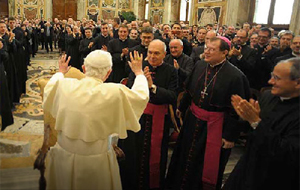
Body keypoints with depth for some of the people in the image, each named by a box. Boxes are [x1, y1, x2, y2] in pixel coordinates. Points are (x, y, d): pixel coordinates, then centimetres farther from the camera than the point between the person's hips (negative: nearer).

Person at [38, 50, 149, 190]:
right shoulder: (115, 93, -22)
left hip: (63, 156, 3)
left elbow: (49, 88, 12)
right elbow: (141, 95, -3)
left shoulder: (64, 86, -13)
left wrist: (60, 72, 30)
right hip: (96, 162, -2)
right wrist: (139, 72, 13)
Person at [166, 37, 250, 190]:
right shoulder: (200, 66, -3)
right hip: (193, 119, 6)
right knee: (186, 156, 22)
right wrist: (181, 107, 22)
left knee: (207, 162, 13)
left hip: (215, 125, -6)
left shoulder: (235, 76, -20)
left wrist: (231, 136, -13)